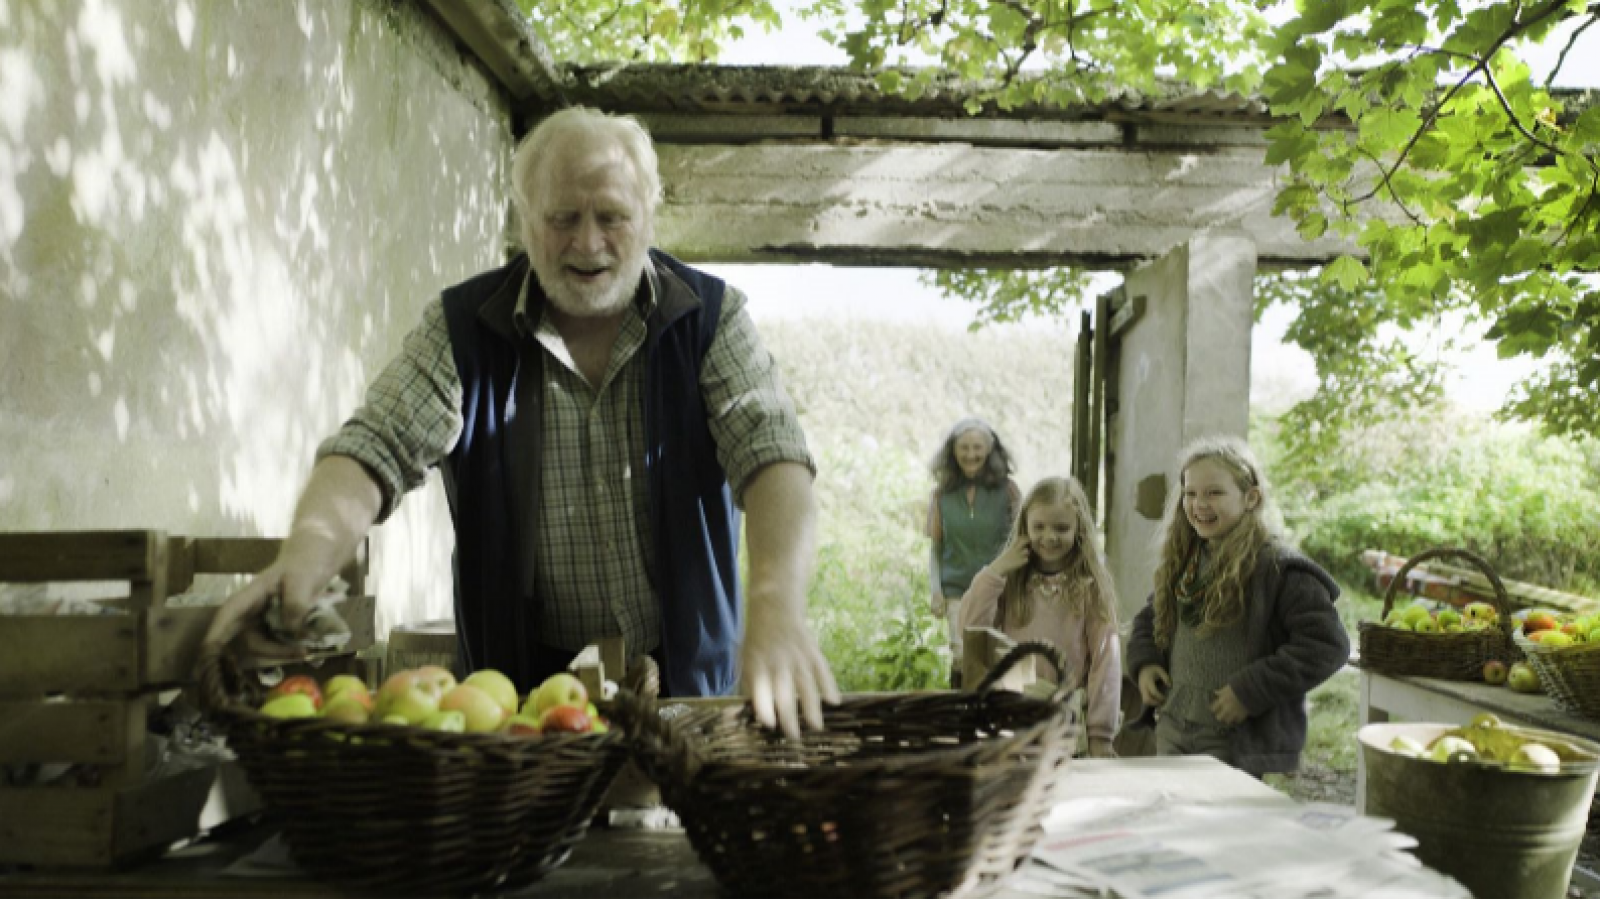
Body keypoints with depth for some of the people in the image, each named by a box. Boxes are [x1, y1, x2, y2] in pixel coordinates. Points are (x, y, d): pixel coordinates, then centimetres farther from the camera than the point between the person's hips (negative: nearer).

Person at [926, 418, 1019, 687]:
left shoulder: (1007, 490, 2)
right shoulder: (942, 495, 6)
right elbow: (936, 548, 11)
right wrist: (935, 591, 0)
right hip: (958, 592, 1)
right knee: (962, 660, -7)